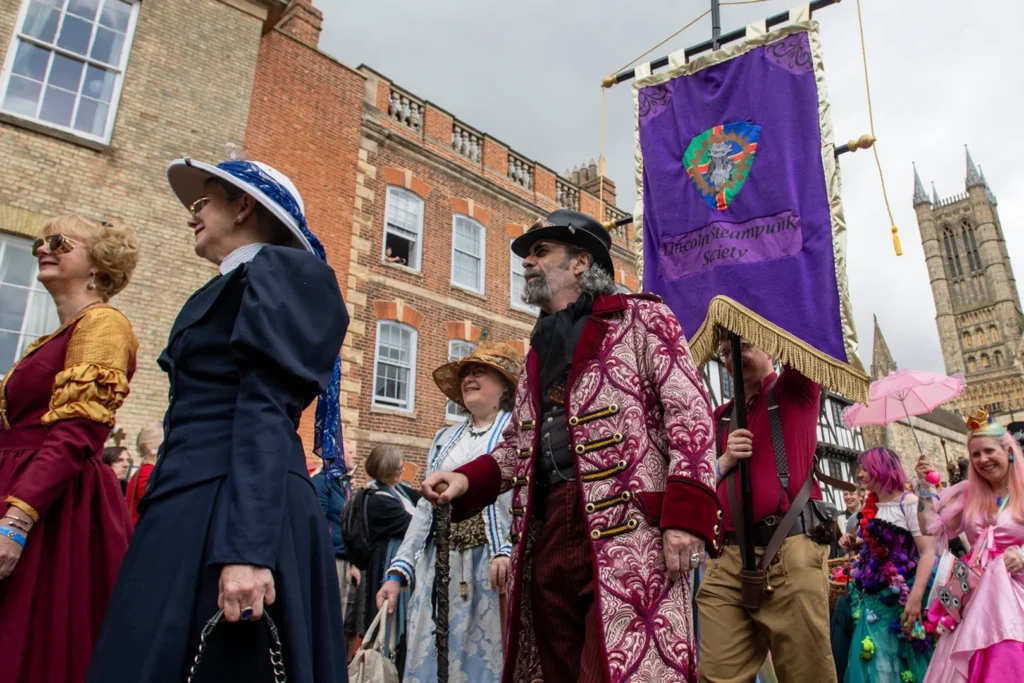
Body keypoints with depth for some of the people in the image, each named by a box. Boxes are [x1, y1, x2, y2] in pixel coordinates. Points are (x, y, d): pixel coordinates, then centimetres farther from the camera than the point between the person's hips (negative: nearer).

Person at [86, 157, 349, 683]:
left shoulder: (272, 270, -3)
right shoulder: (235, 286, 24)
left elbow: (264, 410, -16)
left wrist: (244, 547, -23)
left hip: (226, 510, -9)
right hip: (201, 502, 9)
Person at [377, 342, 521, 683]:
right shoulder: (444, 438, 21)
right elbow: (425, 508, 18)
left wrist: (508, 551, -27)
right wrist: (398, 570, 10)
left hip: (494, 565, -5)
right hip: (439, 566, 6)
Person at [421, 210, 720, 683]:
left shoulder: (640, 318, 5)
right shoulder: (540, 348, 24)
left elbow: (689, 414, -6)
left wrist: (685, 515, -17)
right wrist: (468, 479, 9)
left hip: (627, 526, -6)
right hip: (547, 531, 7)